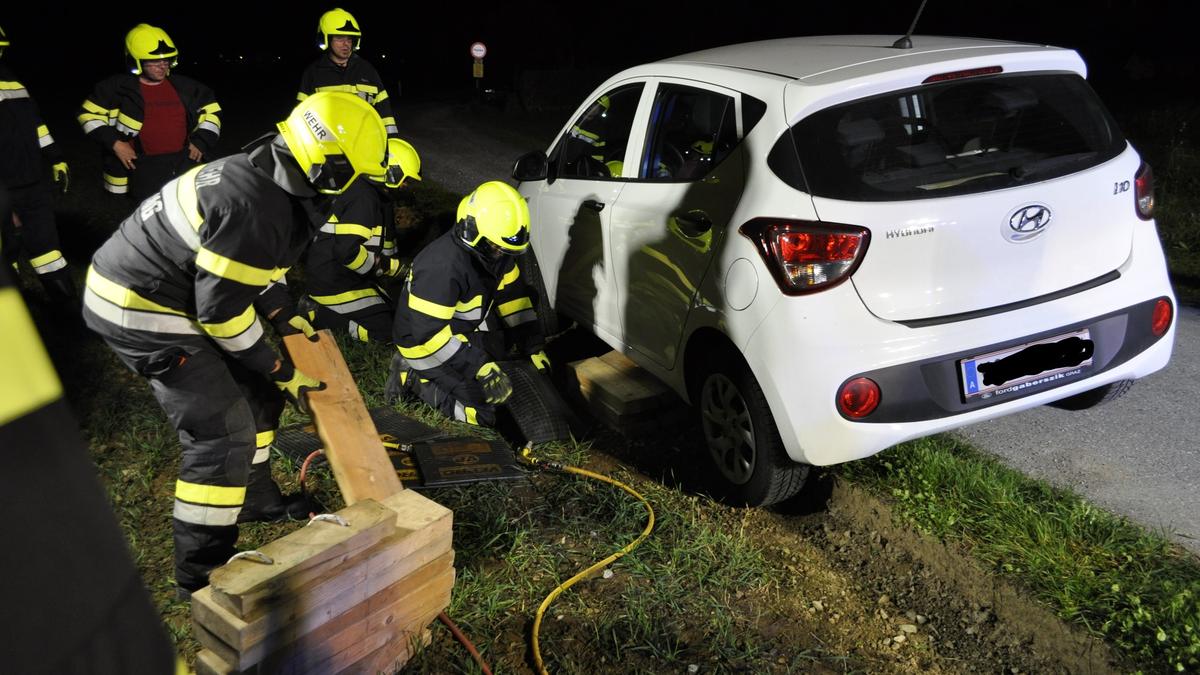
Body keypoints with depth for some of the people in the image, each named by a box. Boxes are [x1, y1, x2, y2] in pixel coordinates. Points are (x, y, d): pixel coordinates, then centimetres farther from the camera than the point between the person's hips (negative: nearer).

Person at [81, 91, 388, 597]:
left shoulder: (267, 176, 0)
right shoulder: (257, 208, -30)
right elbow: (221, 309, -24)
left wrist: (284, 315, 9)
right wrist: (280, 369, -12)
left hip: (167, 285, 10)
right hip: (139, 311, -10)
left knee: (254, 391, 18)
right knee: (223, 431, -9)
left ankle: (254, 497, 37)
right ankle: (202, 571, 5)